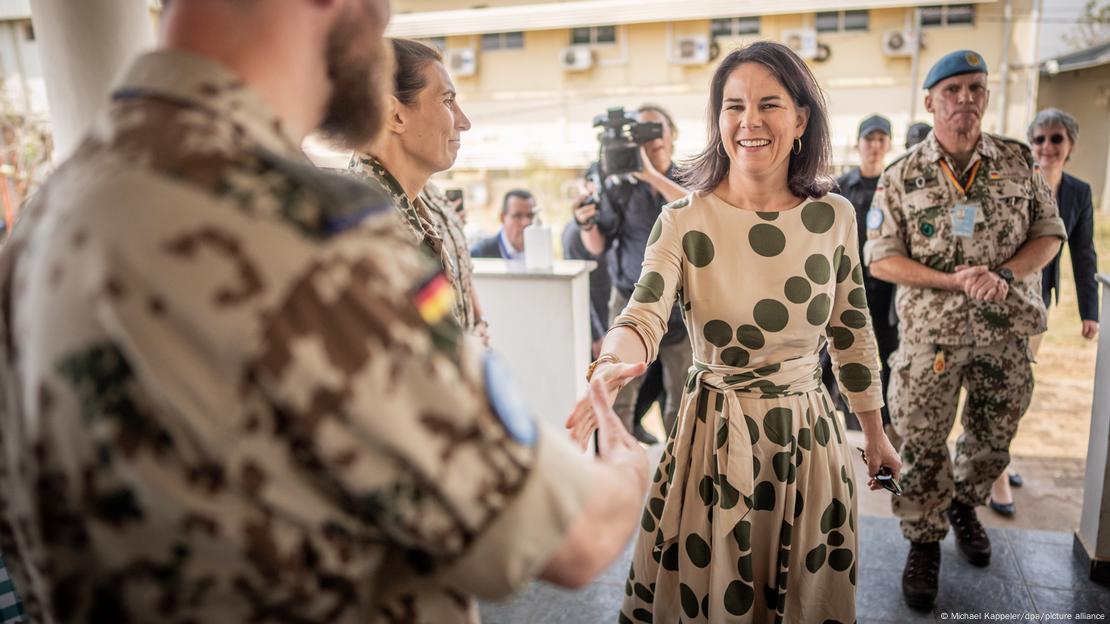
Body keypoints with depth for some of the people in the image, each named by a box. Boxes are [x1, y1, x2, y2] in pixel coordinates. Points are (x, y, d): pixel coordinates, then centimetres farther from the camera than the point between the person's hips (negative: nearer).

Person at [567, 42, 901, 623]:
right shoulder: (684, 221, -11)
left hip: (809, 434, 3)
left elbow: (852, 330, 7)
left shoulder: (834, 216, -3)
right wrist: (612, 365, -46)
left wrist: (875, 432, 14)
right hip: (715, 436, -2)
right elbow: (644, 316, -24)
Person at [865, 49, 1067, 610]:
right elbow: (881, 259, -7)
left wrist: (1004, 274, -16)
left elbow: (1048, 234, 4)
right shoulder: (900, 178, -5)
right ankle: (923, 542, 23)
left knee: (993, 438, 18)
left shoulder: (1019, 162, 2)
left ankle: (962, 504, 46)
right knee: (922, 445, 4)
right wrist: (954, 281, -20)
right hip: (930, 333, -2)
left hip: (1006, 330, 3)